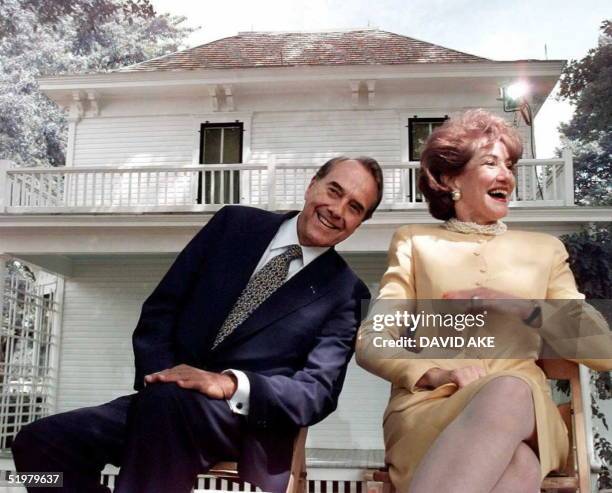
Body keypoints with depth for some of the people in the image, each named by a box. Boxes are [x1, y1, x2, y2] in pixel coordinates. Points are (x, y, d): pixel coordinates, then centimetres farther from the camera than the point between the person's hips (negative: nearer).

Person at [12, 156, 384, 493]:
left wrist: (230, 383, -25)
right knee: (40, 441, -16)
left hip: (250, 423, -3)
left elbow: (319, 392, -8)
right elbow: (160, 308, 6)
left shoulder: (346, 293, 2)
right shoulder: (236, 223, 8)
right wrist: (161, 379, -12)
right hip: (161, 406, 4)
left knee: (167, 399, -36)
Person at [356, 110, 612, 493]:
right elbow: (370, 343, 5)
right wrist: (436, 375, -14)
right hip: (428, 408, -2)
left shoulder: (545, 249, 22)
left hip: (522, 411, 2)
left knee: (509, 390, -37)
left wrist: (524, 311, -2)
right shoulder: (415, 242, 17)